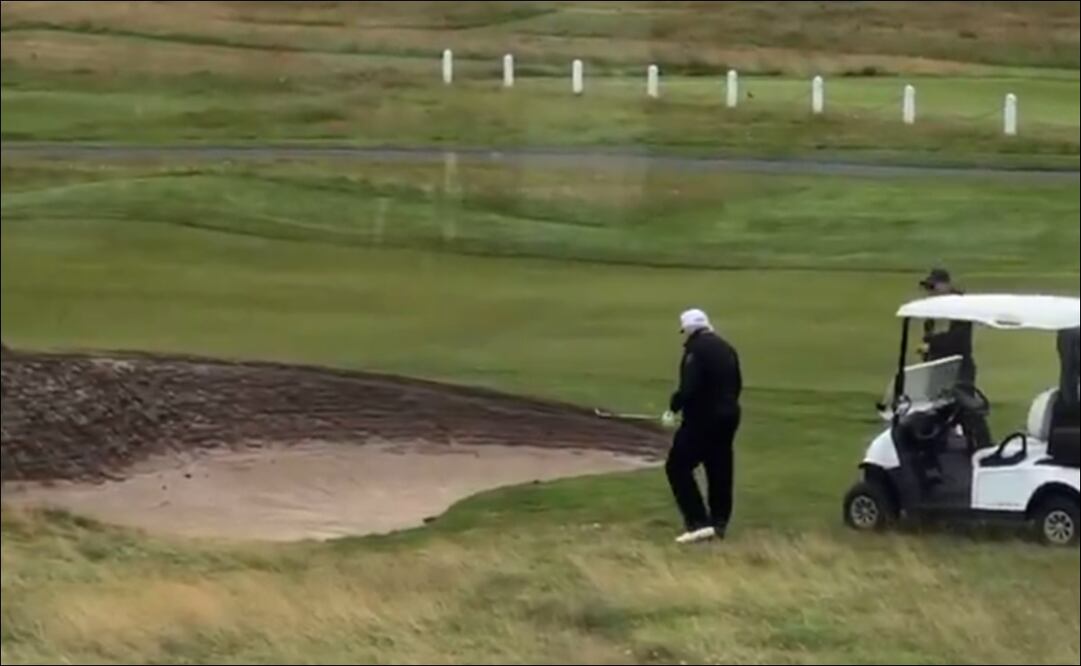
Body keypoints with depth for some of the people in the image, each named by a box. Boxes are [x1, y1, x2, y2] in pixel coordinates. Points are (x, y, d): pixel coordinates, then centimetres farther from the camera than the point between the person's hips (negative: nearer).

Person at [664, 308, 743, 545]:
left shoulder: (696, 350, -15)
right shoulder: (726, 348, 12)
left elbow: (689, 388, -24)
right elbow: (737, 384, 17)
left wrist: (673, 408, -12)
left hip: (703, 418, -9)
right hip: (728, 416, 9)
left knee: (678, 467, -2)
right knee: (720, 471, 13)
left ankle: (699, 523, -11)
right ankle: (719, 523, 16)